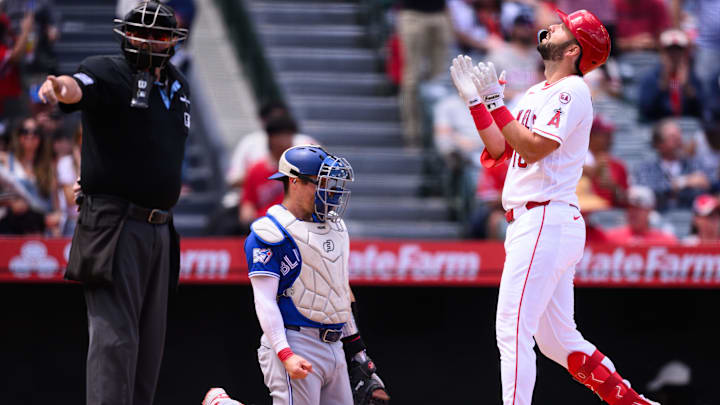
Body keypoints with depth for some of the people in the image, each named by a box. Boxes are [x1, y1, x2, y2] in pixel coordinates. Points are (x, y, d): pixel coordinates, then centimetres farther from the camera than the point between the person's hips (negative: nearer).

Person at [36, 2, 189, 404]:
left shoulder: (178, 86, 16)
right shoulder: (108, 71, -6)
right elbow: (81, 87, -29)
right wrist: (65, 87, -53)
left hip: (159, 230, 7)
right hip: (114, 224, -7)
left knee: (149, 343, 11)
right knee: (115, 337, -14)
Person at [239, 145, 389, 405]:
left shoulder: (335, 228, 17)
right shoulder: (273, 232, -8)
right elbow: (264, 300, -13)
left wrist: (357, 351, 20)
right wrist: (285, 355, -22)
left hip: (333, 347, 8)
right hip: (295, 344, -8)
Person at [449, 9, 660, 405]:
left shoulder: (572, 91, -8)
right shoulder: (535, 93, 21)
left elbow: (533, 148, -19)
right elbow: (498, 151, 18)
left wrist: (496, 102, -17)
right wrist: (475, 100, 11)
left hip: (548, 221, -10)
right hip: (529, 223, 10)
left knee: (512, 330, -14)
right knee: (557, 340, 12)